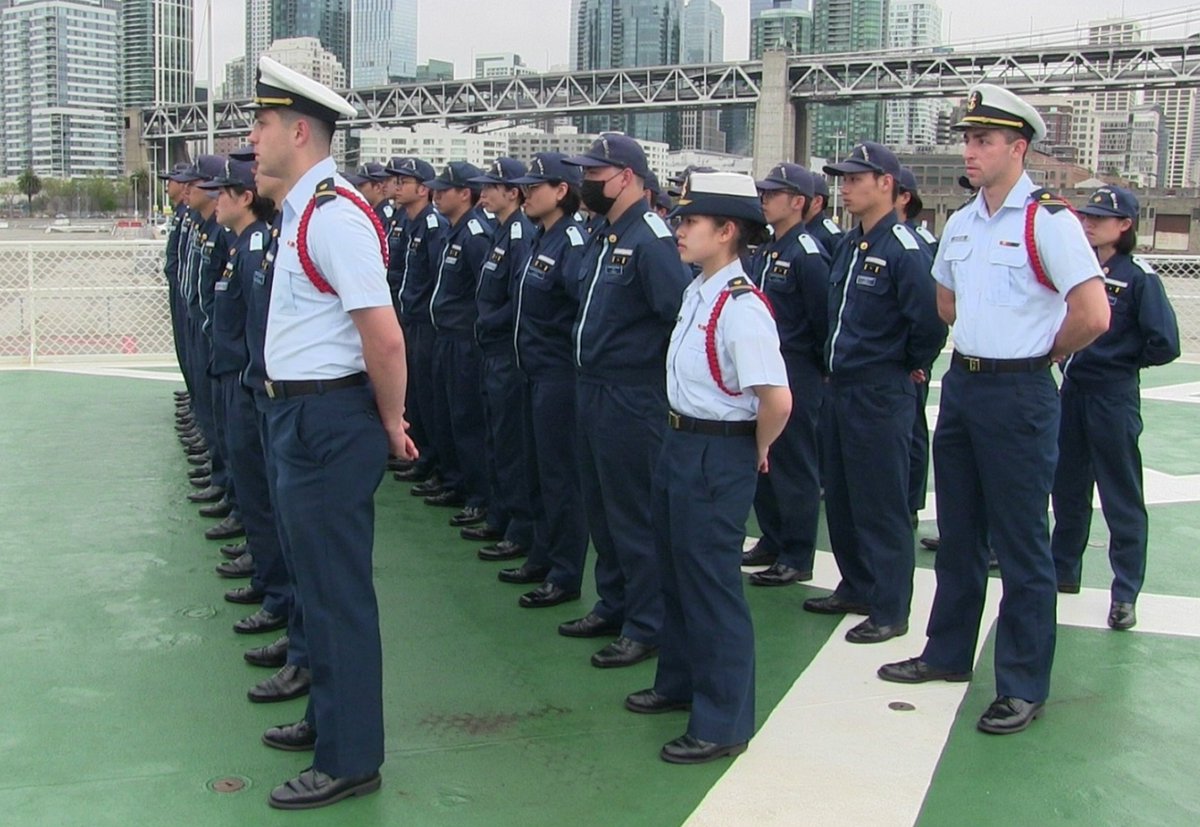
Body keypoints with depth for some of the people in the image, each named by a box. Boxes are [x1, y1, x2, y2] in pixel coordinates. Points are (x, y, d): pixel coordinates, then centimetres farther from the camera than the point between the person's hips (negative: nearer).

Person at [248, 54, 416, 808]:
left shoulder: (333, 215, -20)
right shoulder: (302, 210, 12)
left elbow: (385, 338, -25)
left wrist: (390, 422, -11)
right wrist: (381, 418, 16)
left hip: (328, 421, -10)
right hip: (302, 414, 10)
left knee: (338, 588, 0)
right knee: (318, 576, 21)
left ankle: (350, 759, 13)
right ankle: (331, 716, 38)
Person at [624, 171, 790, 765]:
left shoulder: (742, 307, -23)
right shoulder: (697, 292, 7)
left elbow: (777, 401, -28)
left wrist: (754, 454, -12)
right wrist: (681, 439, 17)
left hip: (718, 456, -10)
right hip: (680, 444, 10)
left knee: (712, 584, 0)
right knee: (675, 571, 22)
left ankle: (722, 723, 14)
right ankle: (680, 682, 41)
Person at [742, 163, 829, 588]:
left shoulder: (807, 254, -14)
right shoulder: (763, 250, 12)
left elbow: (824, 319, -14)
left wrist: (816, 366, -7)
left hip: (795, 375, -9)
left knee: (793, 465, -1)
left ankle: (797, 558, 8)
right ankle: (772, 542, 27)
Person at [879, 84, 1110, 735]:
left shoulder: (1048, 222, -13)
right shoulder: (959, 225, 10)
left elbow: (1093, 316, -19)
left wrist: (1039, 354, -5)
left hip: (1018, 396, -8)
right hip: (961, 385, 8)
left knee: (1021, 546, 1)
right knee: (957, 535, 17)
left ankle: (1023, 686, 12)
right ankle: (948, 654, 31)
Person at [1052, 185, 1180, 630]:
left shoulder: (1139, 277, -10)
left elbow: (1165, 344, -13)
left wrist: (1124, 359, -1)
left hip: (1114, 397, -6)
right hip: (1071, 392, 6)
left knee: (1122, 497, 1)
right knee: (1066, 488, 15)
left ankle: (1125, 594, 8)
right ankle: (1064, 571, 30)